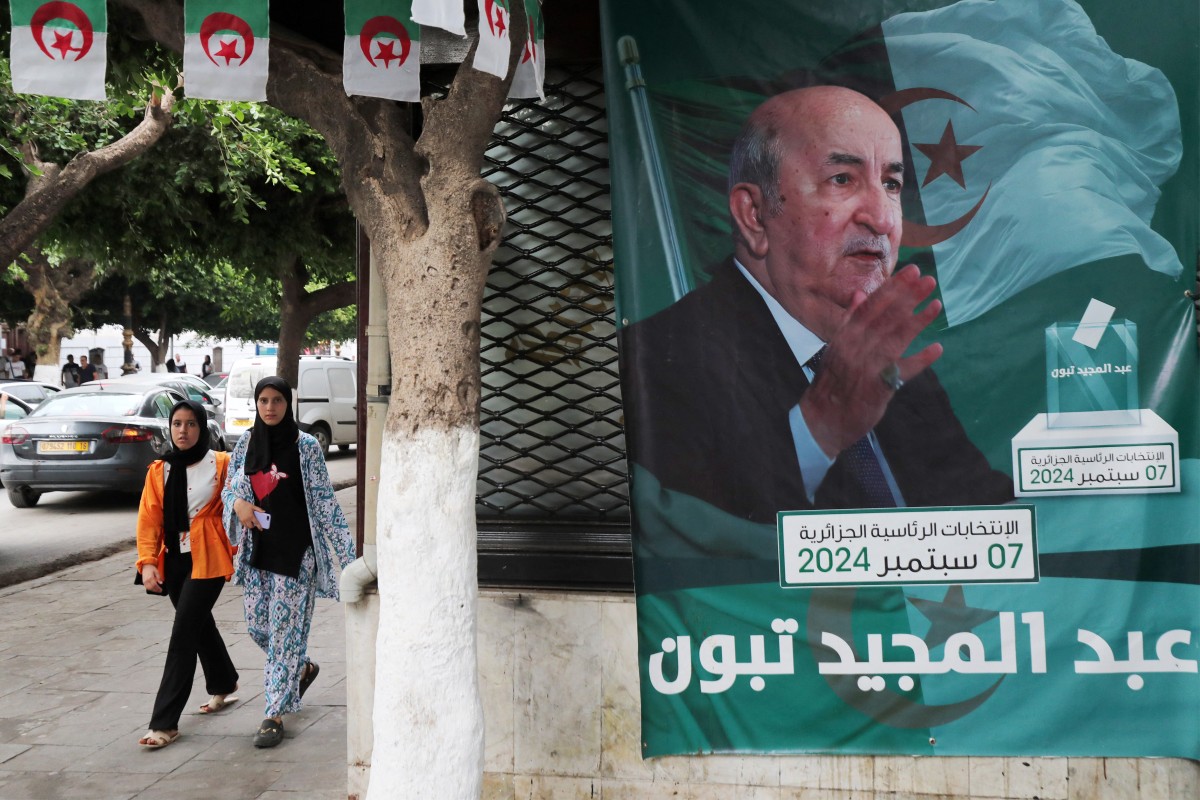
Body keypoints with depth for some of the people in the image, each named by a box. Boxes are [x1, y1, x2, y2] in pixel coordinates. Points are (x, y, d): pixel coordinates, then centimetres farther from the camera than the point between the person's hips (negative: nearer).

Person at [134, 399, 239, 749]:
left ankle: (165, 723, -4)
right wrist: (147, 561, -9)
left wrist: (239, 550, -4)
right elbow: (149, 517, 1)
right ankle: (224, 686, 43)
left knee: (183, 634, -9)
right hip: (174, 562, 5)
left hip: (207, 560, -5)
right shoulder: (159, 471, 6)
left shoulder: (221, 464, -5)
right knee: (200, 625, 20)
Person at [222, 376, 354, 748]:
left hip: (294, 551, -5)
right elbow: (229, 487, 16)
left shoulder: (306, 446, -6)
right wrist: (238, 503, -9)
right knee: (257, 624, 12)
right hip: (257, 549, 5)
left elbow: (324, 500, -6)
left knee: (285, 627, -3)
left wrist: (345, 550, -11)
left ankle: (275, 714, 5)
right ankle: (303, 668, 40)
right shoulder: (246, 444, 7)